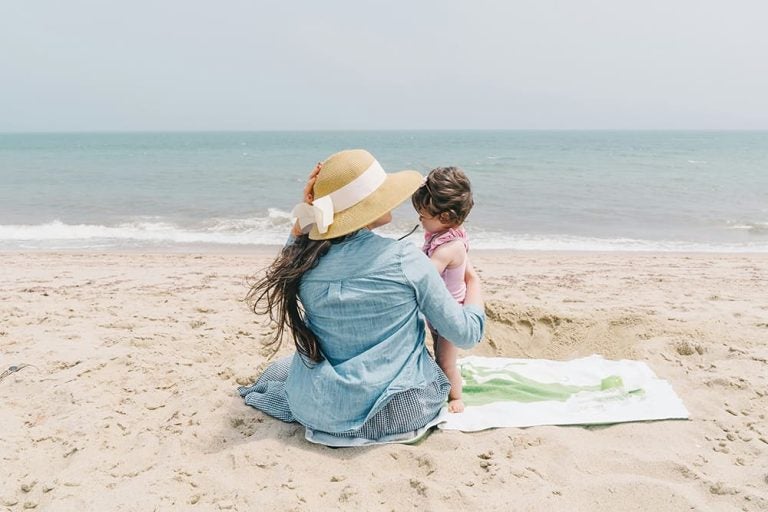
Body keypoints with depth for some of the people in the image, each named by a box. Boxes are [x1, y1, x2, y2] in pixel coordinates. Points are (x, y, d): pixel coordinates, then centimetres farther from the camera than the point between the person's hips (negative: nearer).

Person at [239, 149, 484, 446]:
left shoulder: (306, 262, -11)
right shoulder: (405, 260, -20)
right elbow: (466, 335, -10)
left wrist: (307, 210, 3)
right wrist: (474, 282, 9)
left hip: (327, 415, 3)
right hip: (400, 410, -2)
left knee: (279, 368, 35)